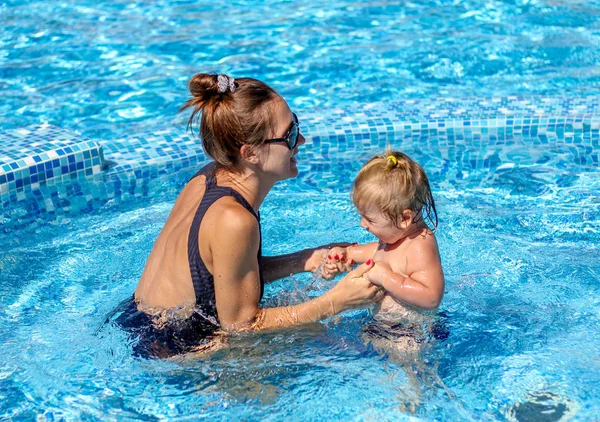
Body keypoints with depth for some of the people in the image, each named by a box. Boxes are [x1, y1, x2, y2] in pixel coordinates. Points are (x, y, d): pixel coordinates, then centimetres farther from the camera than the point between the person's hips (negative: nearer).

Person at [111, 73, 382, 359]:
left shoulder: (210, 178, -5)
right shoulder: (233, 221, -31)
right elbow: (241, 322, -21)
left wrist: (305, 261, -4)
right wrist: (337, 301, -21)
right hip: (170, 355, -8)